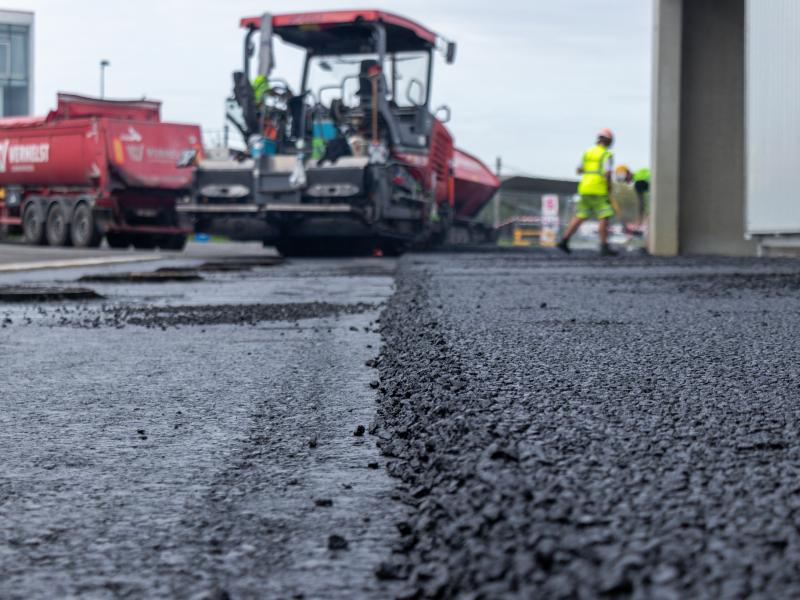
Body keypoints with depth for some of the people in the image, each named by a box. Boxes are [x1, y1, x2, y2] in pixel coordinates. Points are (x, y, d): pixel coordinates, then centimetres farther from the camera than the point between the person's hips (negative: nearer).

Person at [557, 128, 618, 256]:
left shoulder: (588, 152, 12)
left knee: (580, 216, 12)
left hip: (584, 188, 7)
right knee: (604, 217, -5)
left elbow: (579, 170, 19)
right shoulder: (607, 155, -8)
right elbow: (607, 174, -18)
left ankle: (564, 241, 7)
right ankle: (604, 247, -9)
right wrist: (609, 188, -4)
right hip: (599, 190, -7)